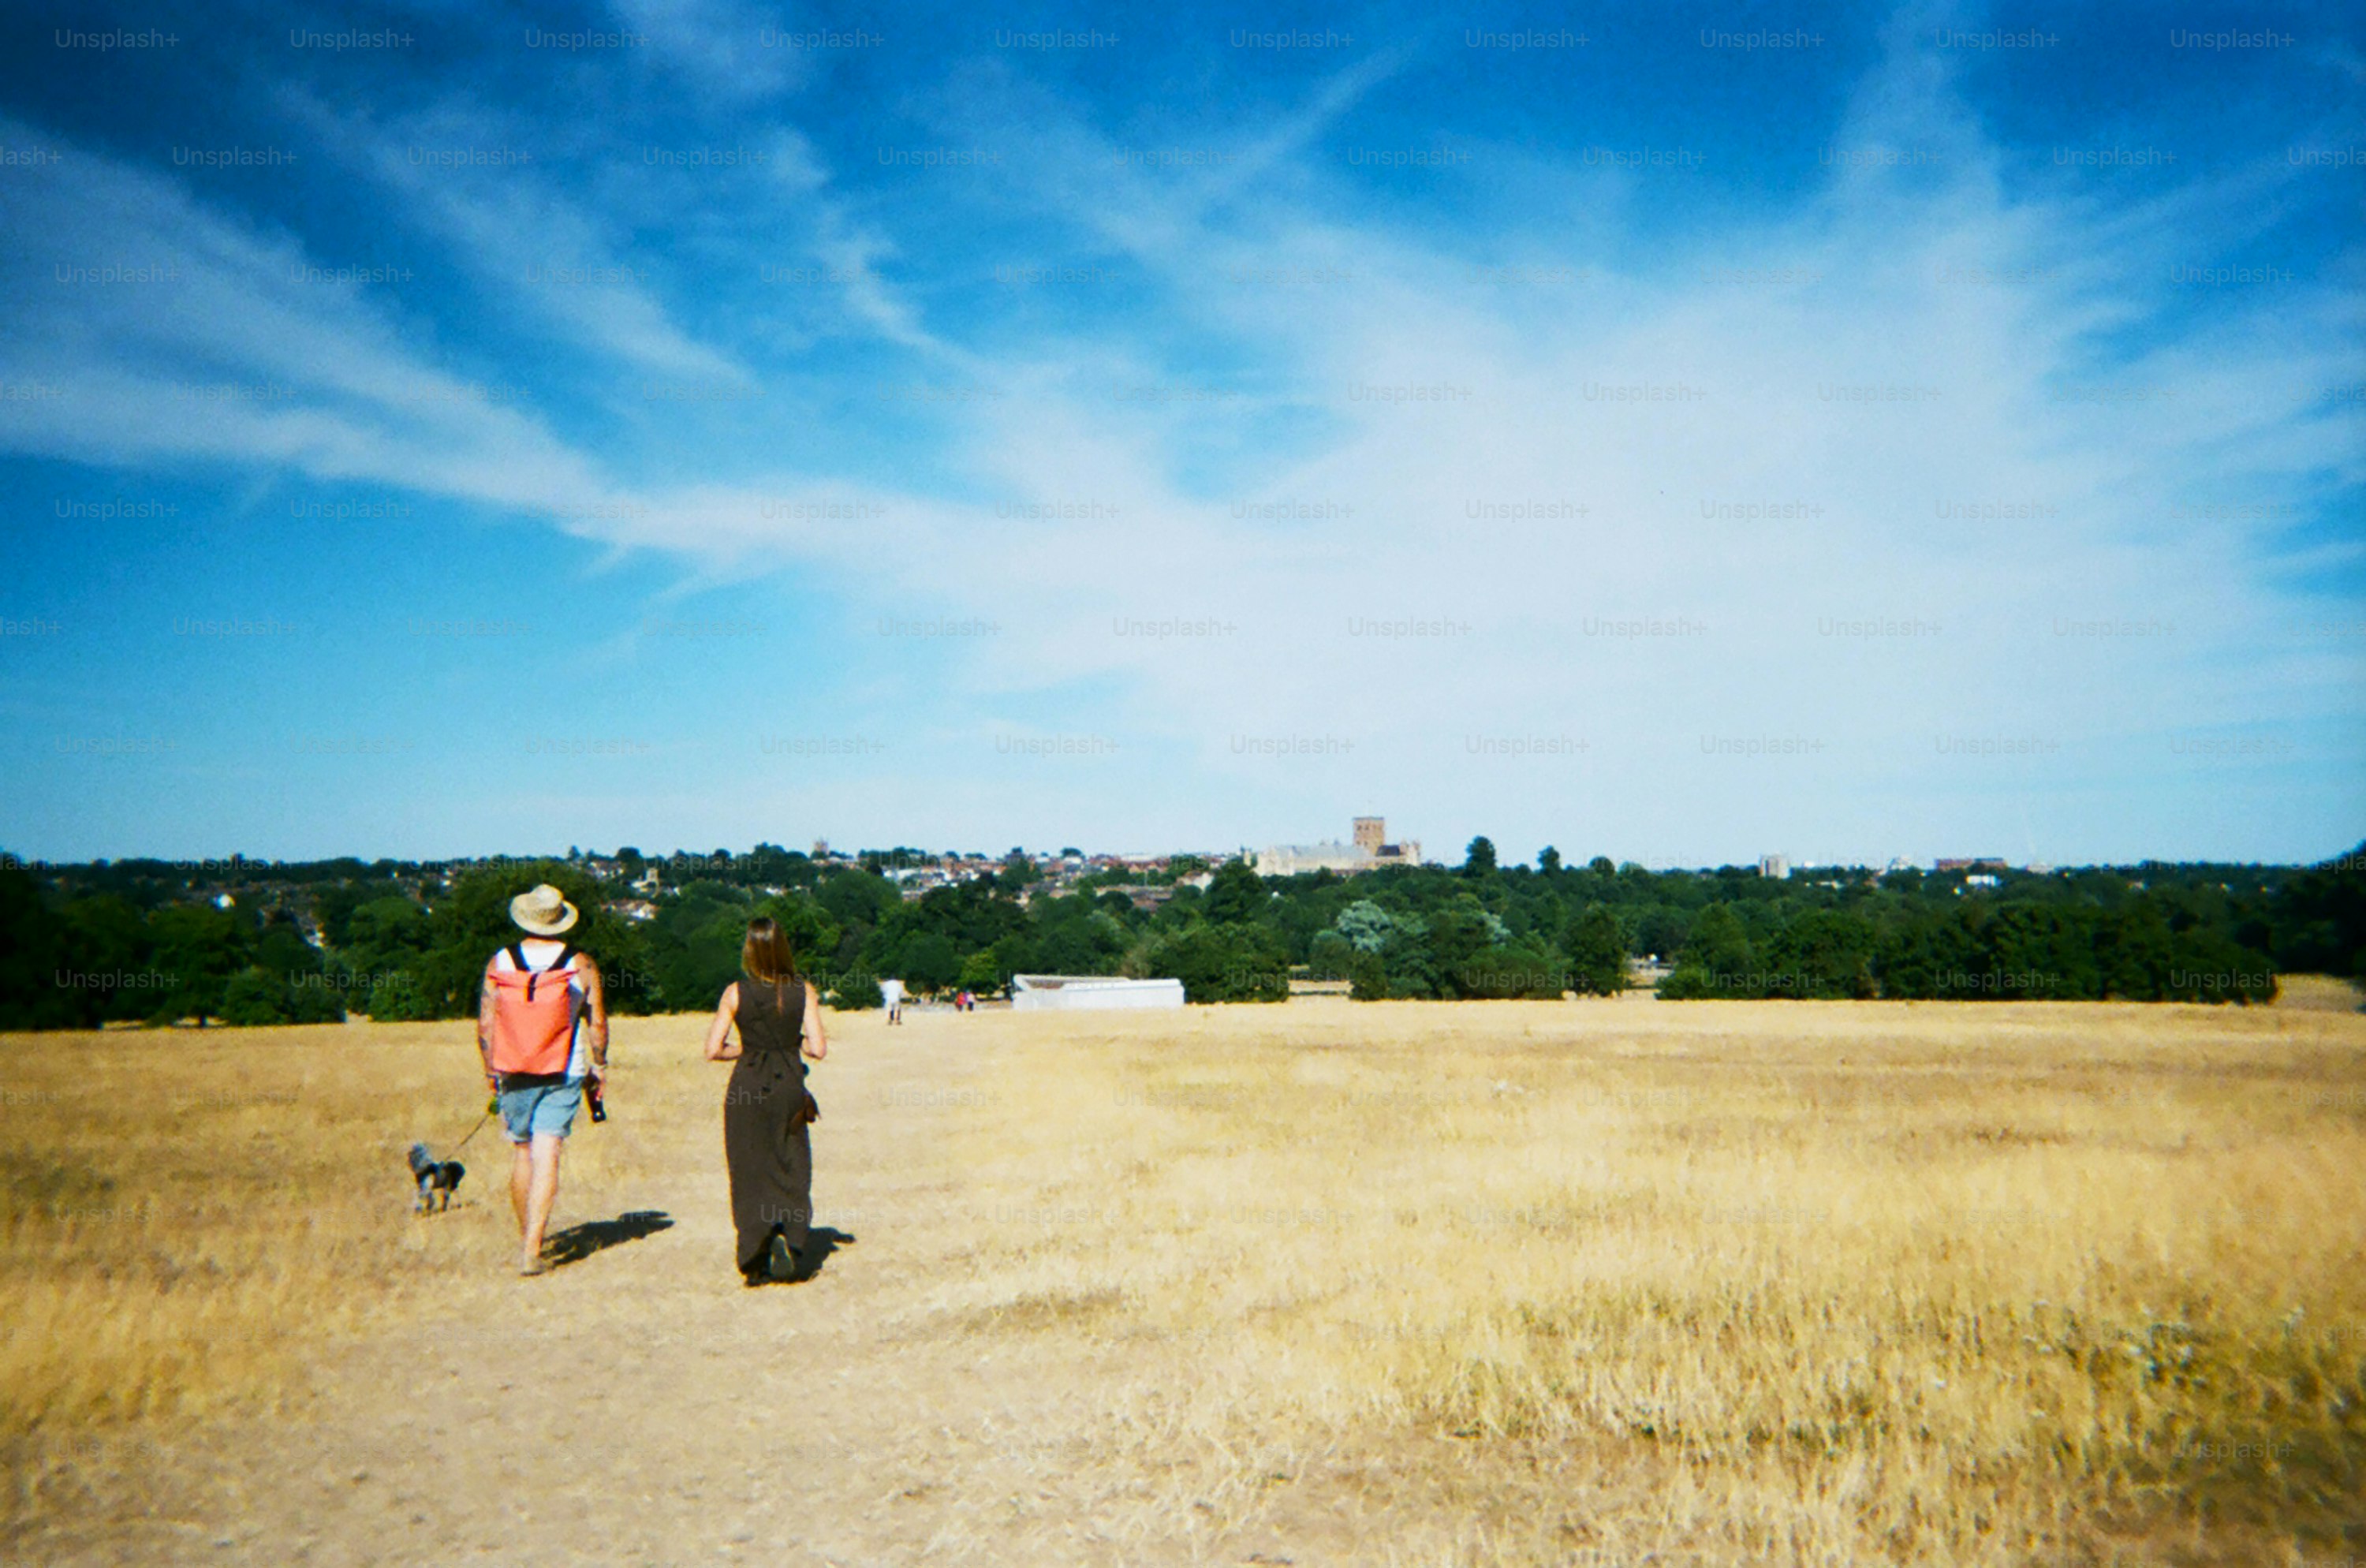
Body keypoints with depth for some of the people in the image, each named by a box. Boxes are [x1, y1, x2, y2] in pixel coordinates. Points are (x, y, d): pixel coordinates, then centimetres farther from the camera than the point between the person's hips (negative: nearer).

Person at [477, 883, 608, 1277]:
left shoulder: (498, 963, -2)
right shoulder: (582, 965, -5)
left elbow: (485, 1025, 0)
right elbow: (597, 1023, -1)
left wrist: (490, 1070, 13)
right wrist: (599, 1065, 13)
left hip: (513, 1074, 2)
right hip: (563, 1075, -2)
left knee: (522, 1152, 17)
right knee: (546, 1157, -4)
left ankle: (526, 1237, 29)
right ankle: (532, 1249, -11)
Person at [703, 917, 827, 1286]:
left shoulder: (735, 993, -5)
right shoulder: (804, 990, -4)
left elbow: (713, 1050, -7)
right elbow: (818, 1049, -8)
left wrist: (746, 1050, 10)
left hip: (746, 1089, 0)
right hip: (788, 1088, 0)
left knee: (749, 1174, 9)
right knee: (791, 1172, 12)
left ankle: (755, 1263, 9)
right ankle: (790, 1245, -6)